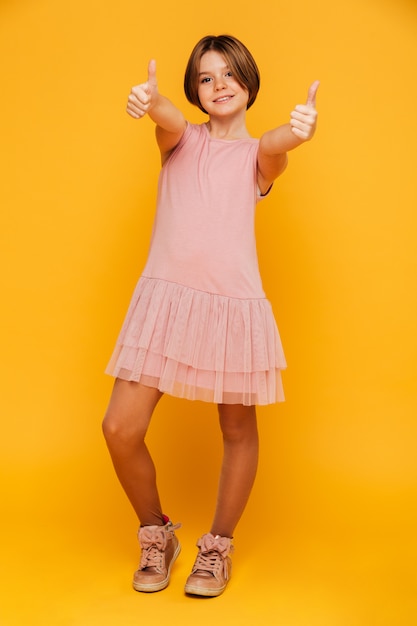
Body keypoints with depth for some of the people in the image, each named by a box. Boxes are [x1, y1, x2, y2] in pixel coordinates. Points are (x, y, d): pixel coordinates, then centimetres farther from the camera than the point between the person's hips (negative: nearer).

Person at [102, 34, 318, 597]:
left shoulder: (258, 156, 9)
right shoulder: (181, 138, 11)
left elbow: (275, 146, -16)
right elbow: (168, 119, -14)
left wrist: (298, 129, -41)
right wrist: (149, 101, -39)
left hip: (233, 303, 0)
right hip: (166, 297, 1)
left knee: (238, 430, 9)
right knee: (120, 429, -5)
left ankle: (219, 546, 33)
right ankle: (157, 534, 23)